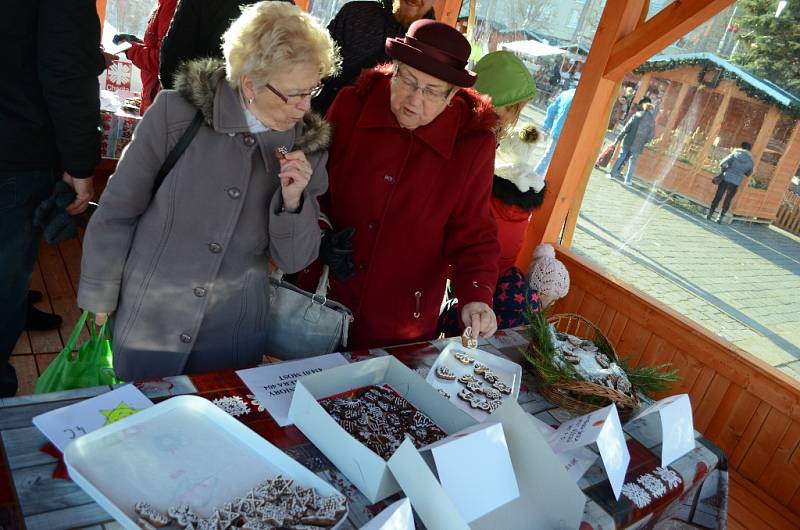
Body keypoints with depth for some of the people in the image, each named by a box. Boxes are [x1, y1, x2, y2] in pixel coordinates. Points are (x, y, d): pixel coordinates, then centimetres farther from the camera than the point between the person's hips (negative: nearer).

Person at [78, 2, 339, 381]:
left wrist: (292, 201, -22)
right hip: (149, 321, -1)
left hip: (236, 333, 2)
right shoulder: (177, 112, -16)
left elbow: (292, 260, -4)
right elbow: (116, 213, -6)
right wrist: (97, 305, 0)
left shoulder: (309, 144, -8)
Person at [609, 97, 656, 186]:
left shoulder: (637, 115, -3)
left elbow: (627, 128, -5)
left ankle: (613, 174, 14)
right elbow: (651, 134, 2)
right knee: (632, 161, 9)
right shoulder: (652, 120, 0)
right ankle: (628, 180, 11)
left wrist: (619, 138, -2)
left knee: (621, 157, 12)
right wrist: (644, 142, 15)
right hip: (638, 145, 1)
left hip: (628, 141, -1)